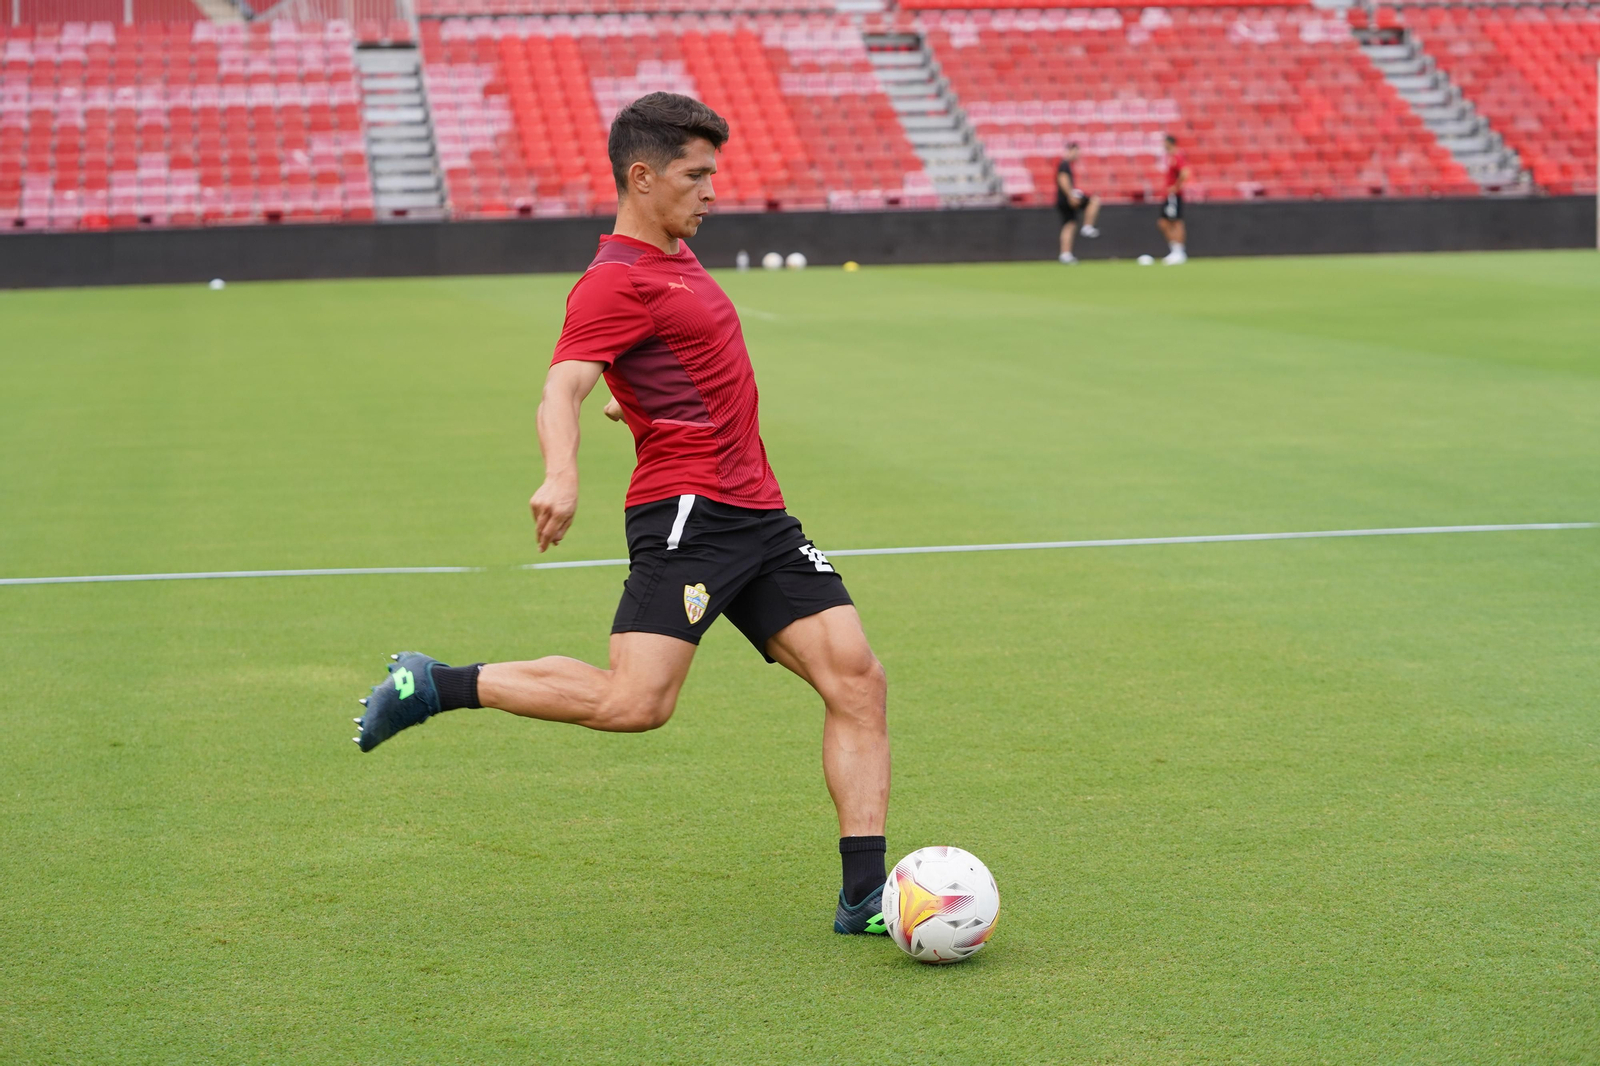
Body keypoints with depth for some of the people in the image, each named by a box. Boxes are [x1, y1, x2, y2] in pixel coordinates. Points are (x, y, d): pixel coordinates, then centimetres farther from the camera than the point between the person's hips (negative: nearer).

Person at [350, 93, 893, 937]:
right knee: (634, 702, -22)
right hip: (686, 511, -9)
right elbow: (562, 390, -23)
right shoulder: (617, 280, -9)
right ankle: (434, 686, -4)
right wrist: (561, 475, -40)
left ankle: (865, 896, 1)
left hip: (757, 515, 9)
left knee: (857, 678, -3)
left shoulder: (673, 259, 20)